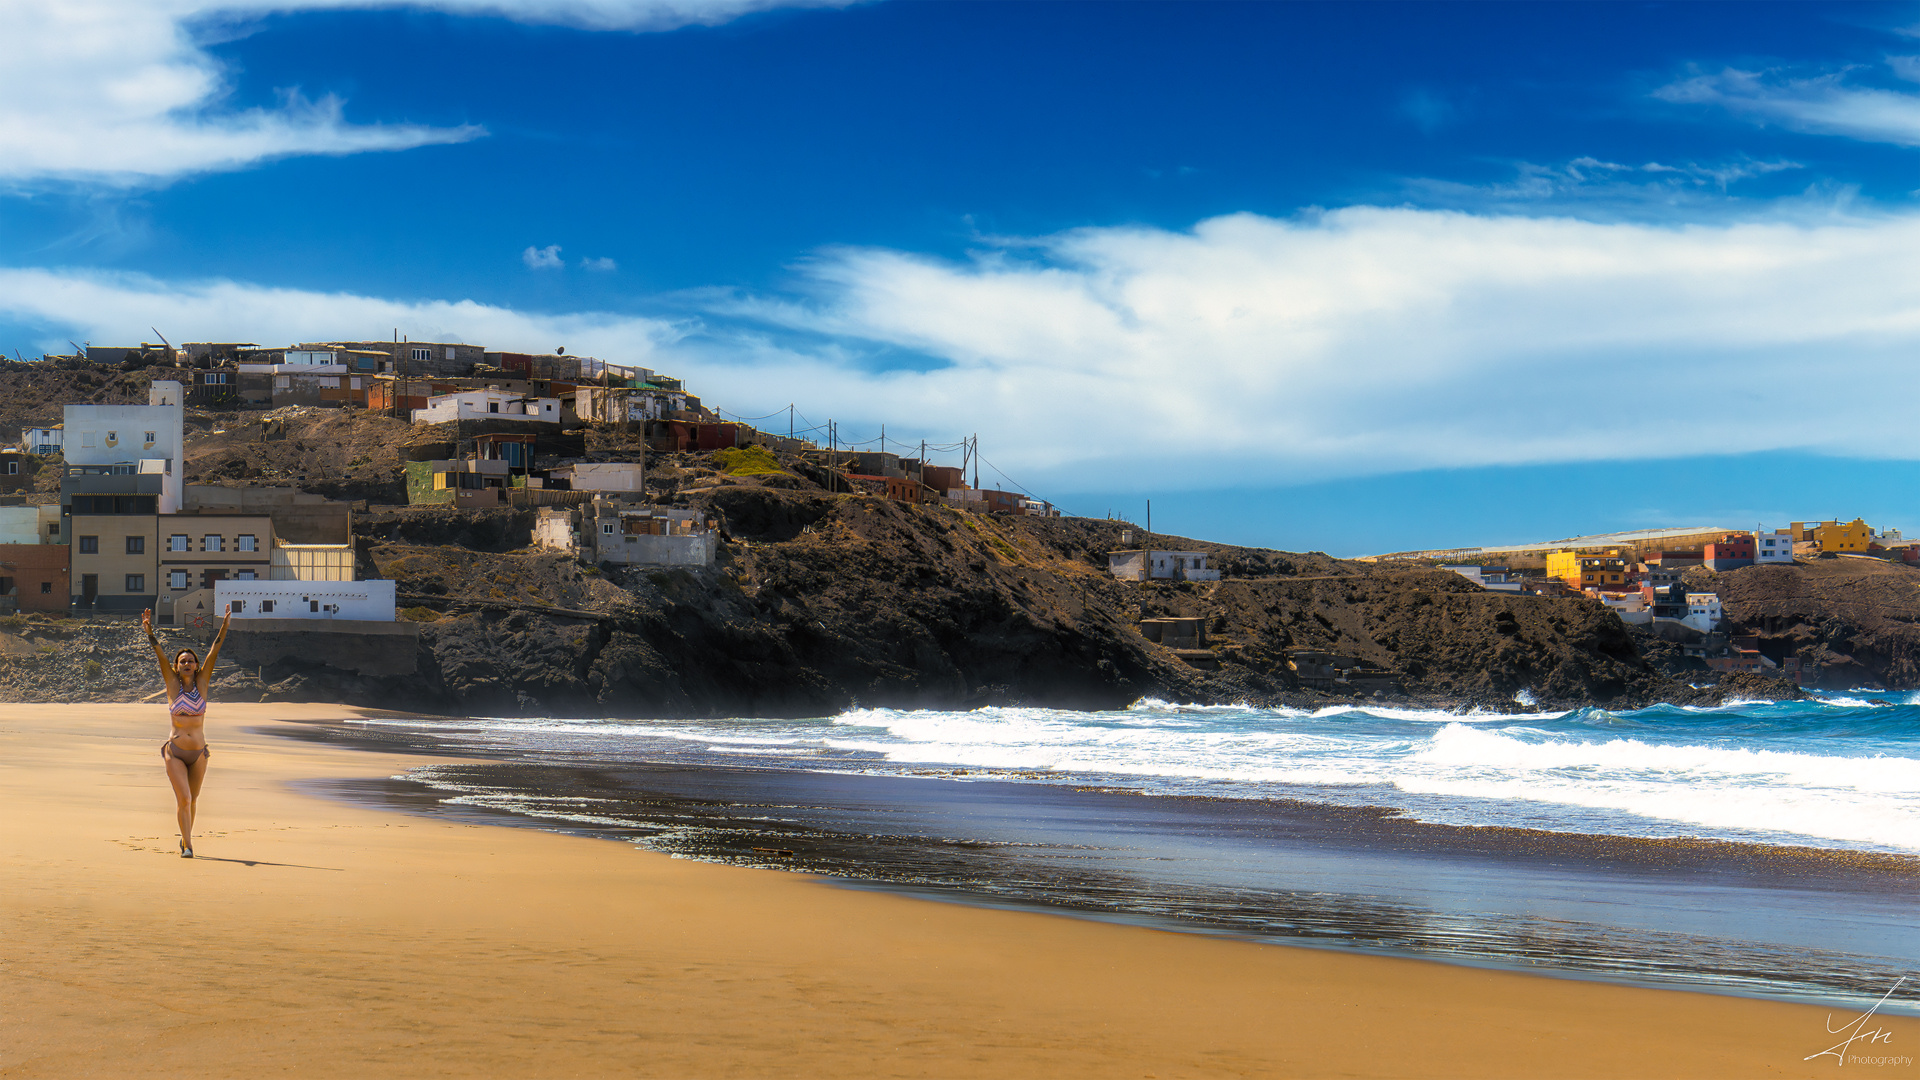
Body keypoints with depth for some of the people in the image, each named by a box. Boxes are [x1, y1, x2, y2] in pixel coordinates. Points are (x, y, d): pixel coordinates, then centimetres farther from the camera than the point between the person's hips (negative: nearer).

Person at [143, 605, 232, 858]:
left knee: (192, 799, 14)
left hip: (199, 753, 2)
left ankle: (185, 839, 36)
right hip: (175, 752, -2)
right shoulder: (172, 684, -1)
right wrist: (149, 632, -23)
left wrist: (224, 626, -10)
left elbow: (214, 652, -5)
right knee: (184, 799, -13)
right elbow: (160, 655, -11)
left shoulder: (201, 683, 1)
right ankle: (187, 845, -5)